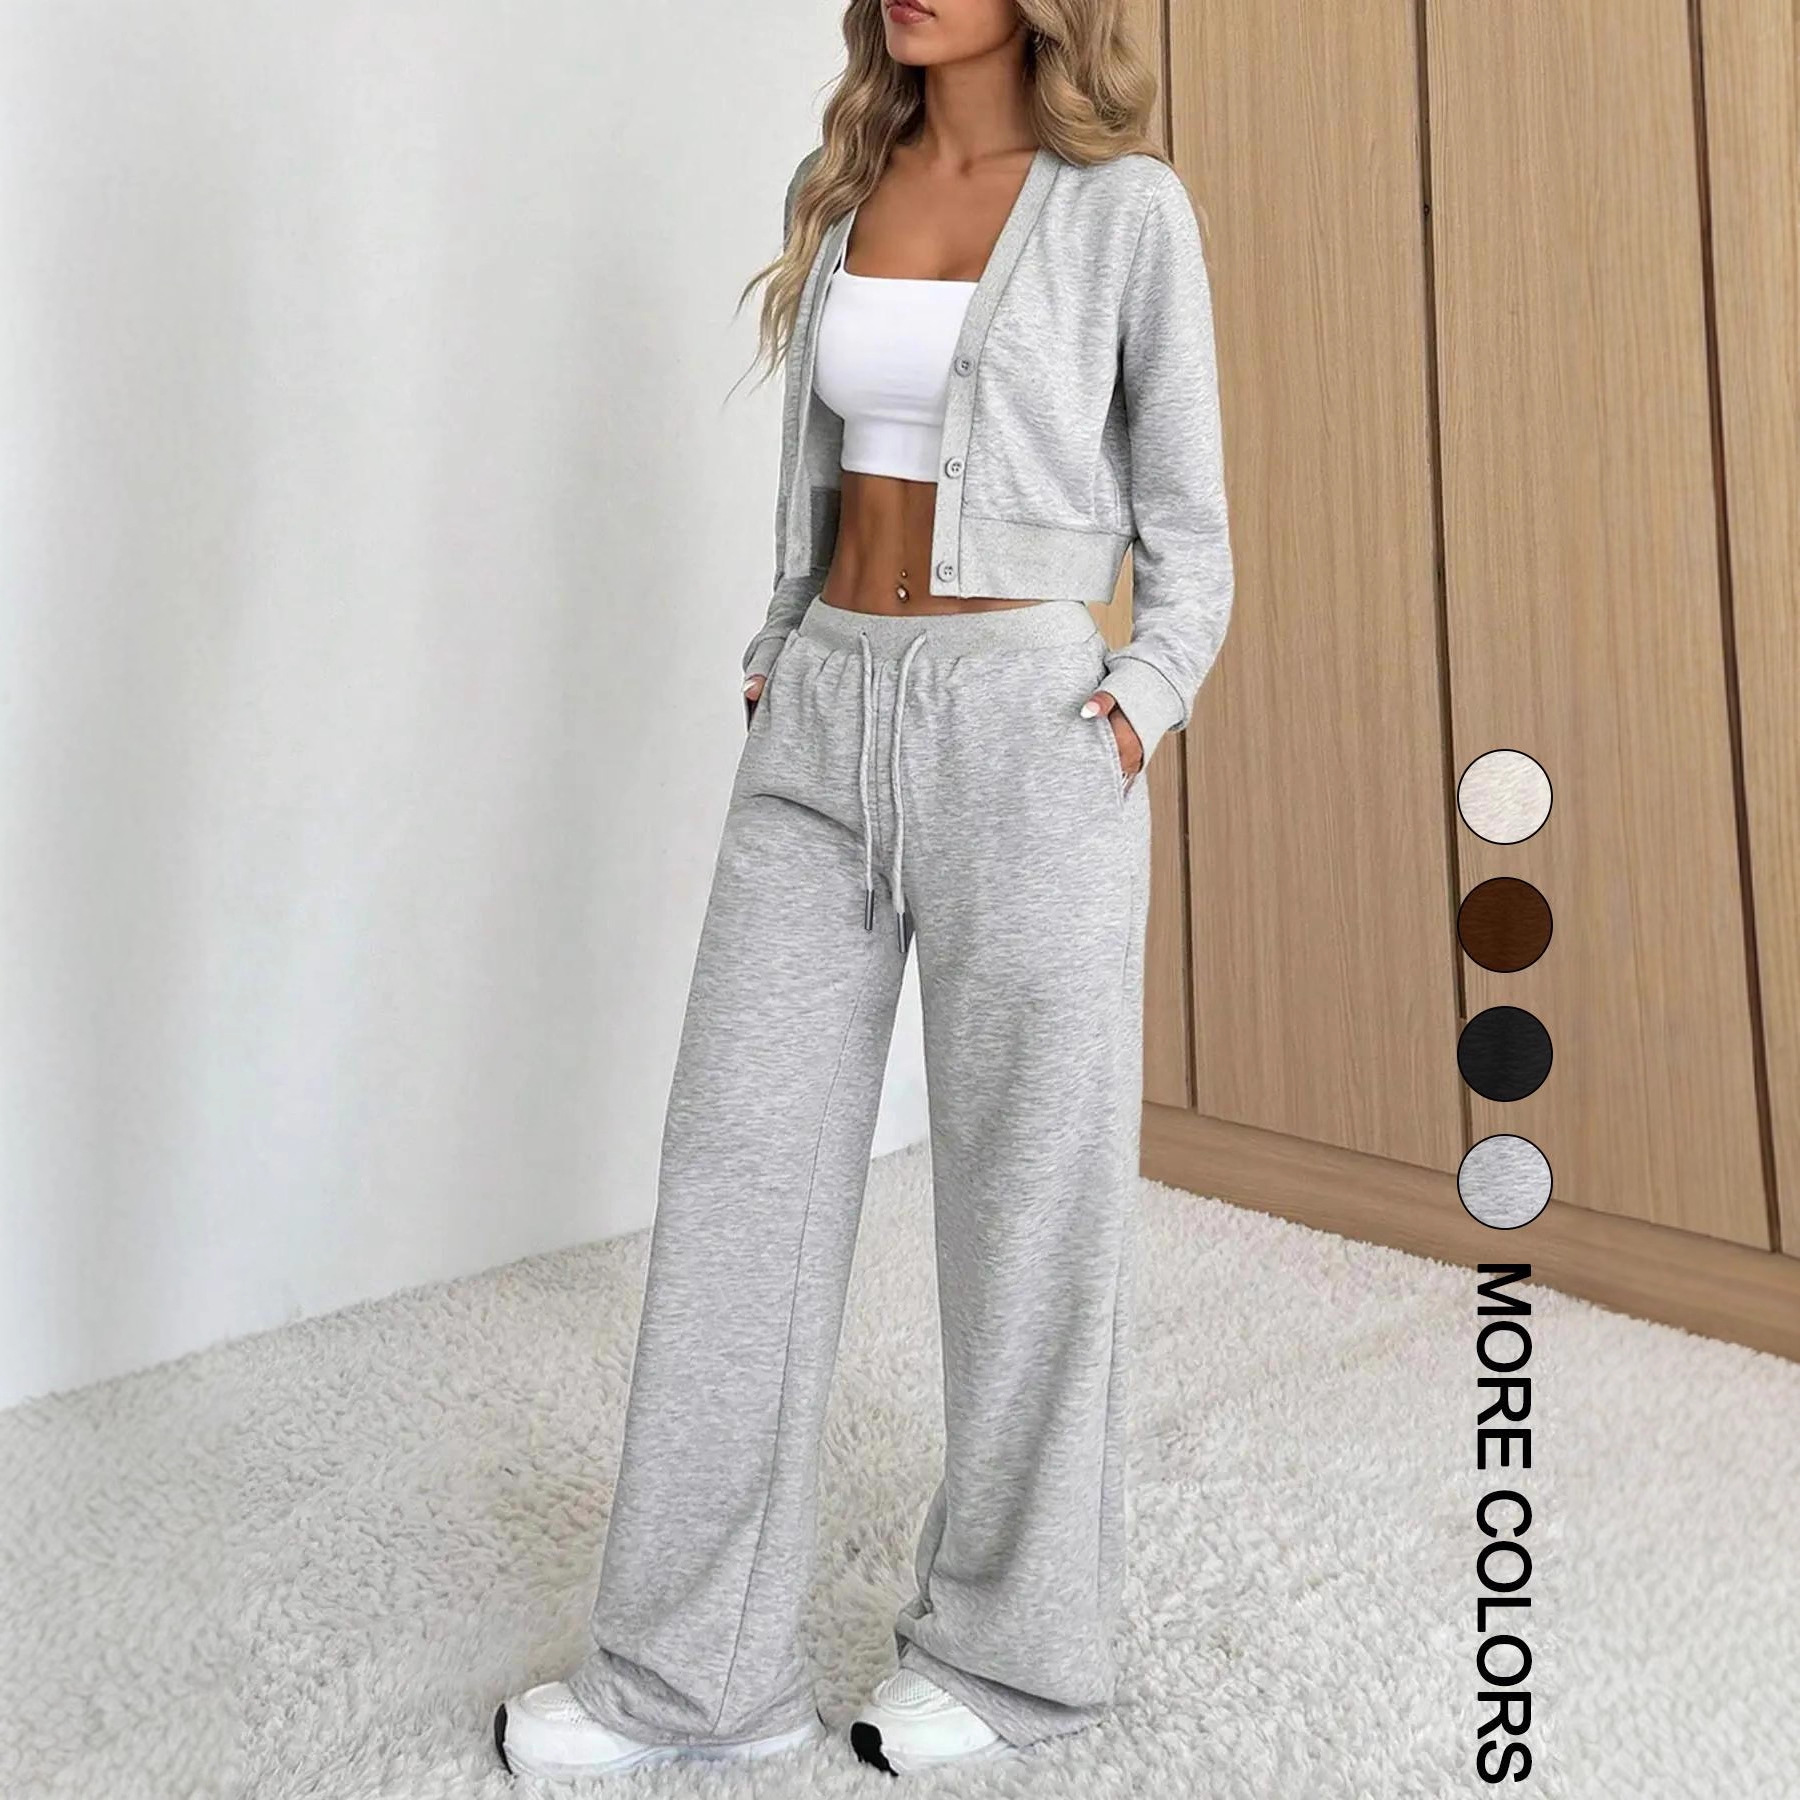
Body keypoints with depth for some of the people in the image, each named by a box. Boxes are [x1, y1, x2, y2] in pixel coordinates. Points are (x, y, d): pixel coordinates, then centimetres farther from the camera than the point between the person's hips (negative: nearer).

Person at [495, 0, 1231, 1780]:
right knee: (738, 1164, 3)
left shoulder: (1130, 208, 0)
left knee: (1028, 1193, 3)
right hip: (820, 724, 5)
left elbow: (1187, 535, 3)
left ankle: (1009, 1644, 24)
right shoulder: (835, 193, 14)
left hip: (1019, 726, -5)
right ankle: (698, 1663, 17)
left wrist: (1131, 719, -10)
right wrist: (779, 672, 9)